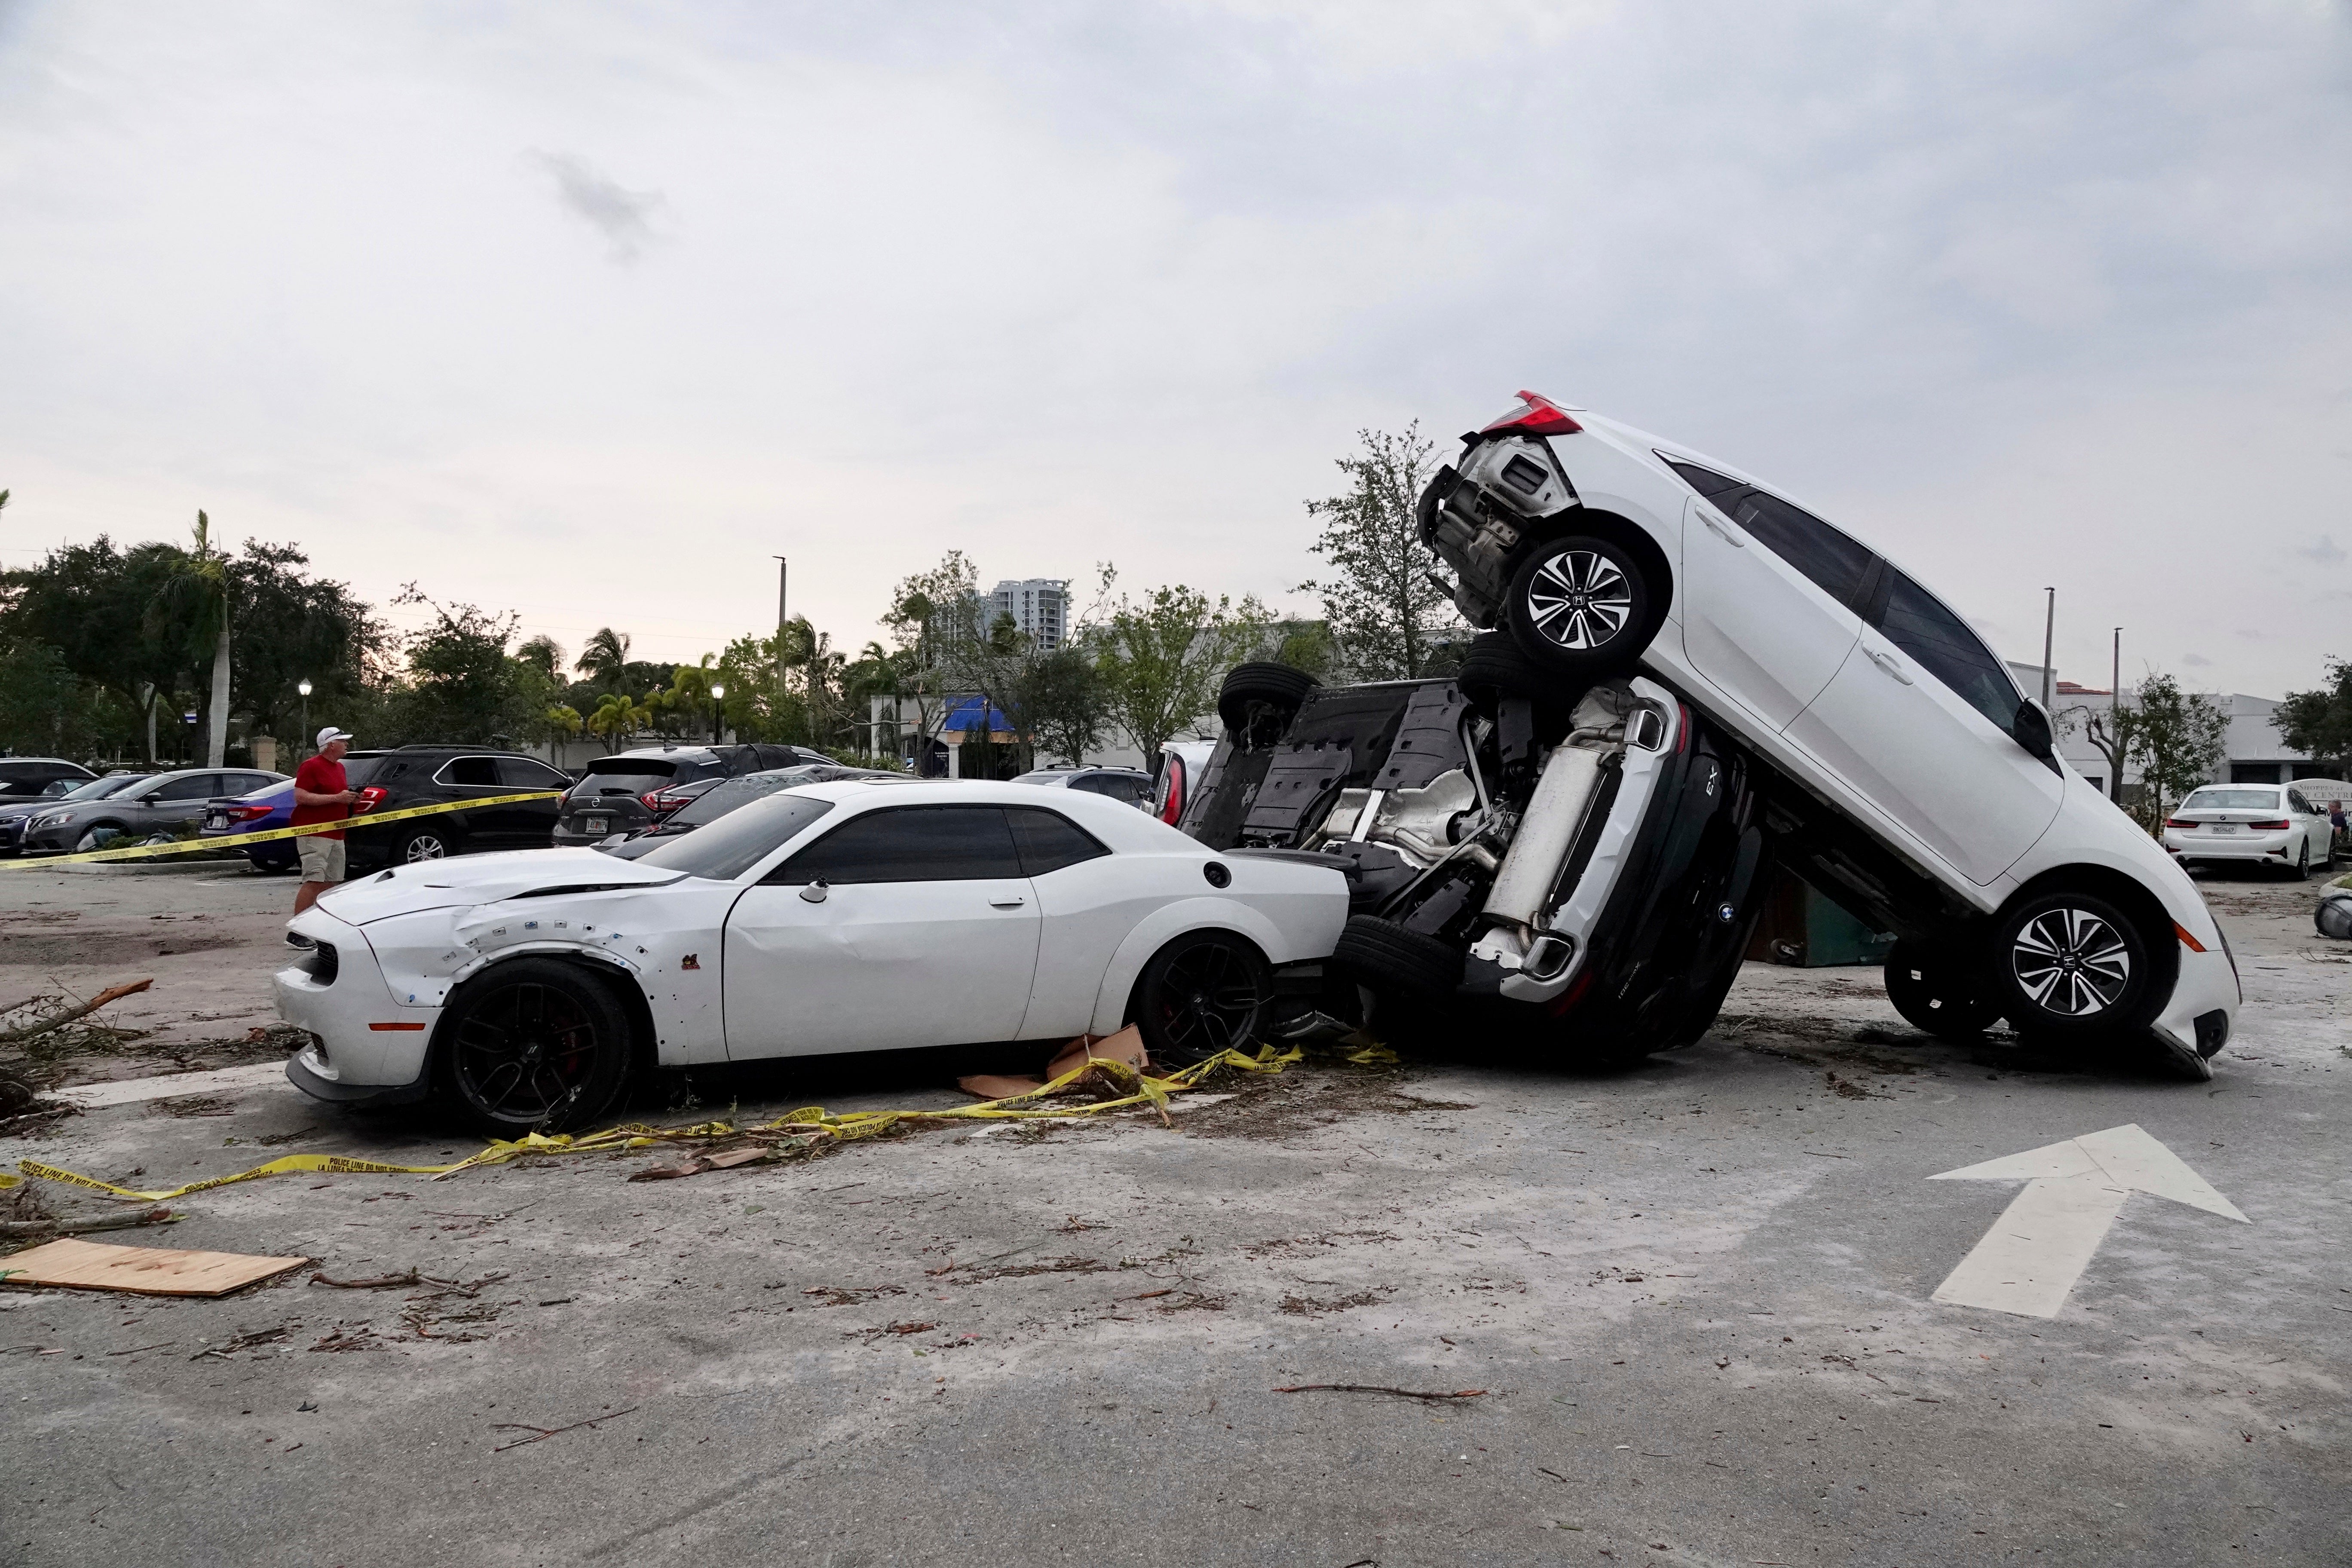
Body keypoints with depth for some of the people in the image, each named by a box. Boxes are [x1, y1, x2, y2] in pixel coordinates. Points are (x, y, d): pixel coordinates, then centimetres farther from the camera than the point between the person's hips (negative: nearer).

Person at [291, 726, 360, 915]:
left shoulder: (339, 767, 19)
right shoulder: (311, 766, -9)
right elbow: (300, 797, -18)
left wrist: (350, 798, 12)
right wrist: (336, 797, -21)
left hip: (336, 835, 9)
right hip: (314, 835, -9)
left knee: (330, 883, 10)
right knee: (314, 882, -15)